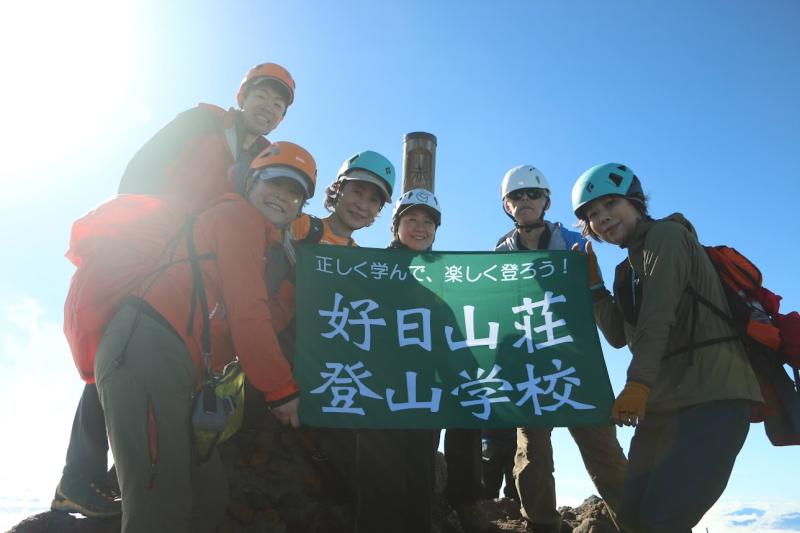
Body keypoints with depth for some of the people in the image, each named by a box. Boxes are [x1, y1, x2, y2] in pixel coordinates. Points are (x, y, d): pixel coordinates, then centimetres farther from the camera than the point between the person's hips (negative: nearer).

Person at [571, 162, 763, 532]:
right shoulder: (629, 268, 20)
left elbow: (657, 317, -18)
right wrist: (592, 281, 7)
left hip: (711, 395, -9)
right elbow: (619, 335, 12)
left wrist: (638, 383, -26)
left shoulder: (666, 235, -4)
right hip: (663, 403, 9)